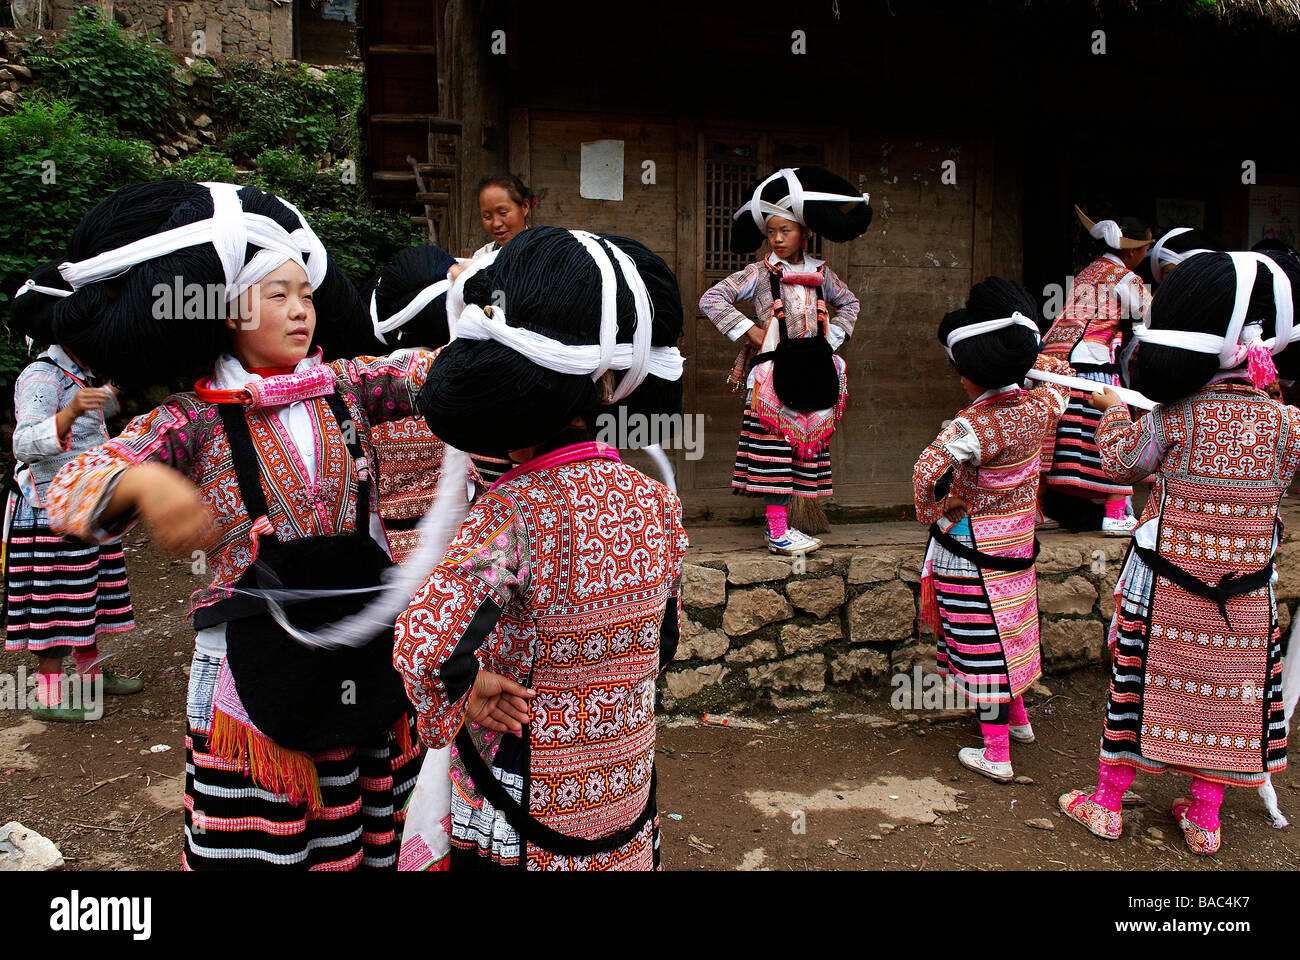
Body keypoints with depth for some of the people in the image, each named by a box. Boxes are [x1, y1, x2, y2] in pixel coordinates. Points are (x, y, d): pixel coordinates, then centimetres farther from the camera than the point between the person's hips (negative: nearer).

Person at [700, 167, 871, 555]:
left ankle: (782, 522, 16)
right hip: (772, 376, -5)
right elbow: (712, 299, -8)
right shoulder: (760, 272, -3)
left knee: (802, 446, 7)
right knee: (775, 448, -8)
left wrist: (832, 338, 13)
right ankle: (777, 531, -4)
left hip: (811, 374, 5)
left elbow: (848, 302, 28)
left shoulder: (820, 273, 11)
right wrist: (753, 334, -10)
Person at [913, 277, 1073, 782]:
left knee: (982, 645, 3)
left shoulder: (978, 423, -26)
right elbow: (1061, 373, 20)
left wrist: (932, 512, -19)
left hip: (972, 550, -8)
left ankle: (996, 755, 13)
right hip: (1016, 547, 8)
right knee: (1007, 632, 24)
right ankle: (1019, 720, 43)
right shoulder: (1037, 407, -4)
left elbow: (928, 470, -37)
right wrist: (1022, 354, 14)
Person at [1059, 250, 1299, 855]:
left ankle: (1106, 803, 24)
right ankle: (1204, 818, 28)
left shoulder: (1173, 420, -16)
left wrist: (1113, 412, 13)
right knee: (1224, 694, 15)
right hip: (1245, 597, 2)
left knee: (1140, 683, 11)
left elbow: (1121, 463, -1)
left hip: (1164, 591, -2)